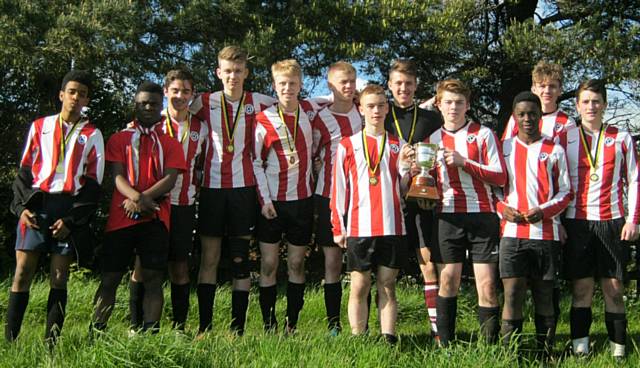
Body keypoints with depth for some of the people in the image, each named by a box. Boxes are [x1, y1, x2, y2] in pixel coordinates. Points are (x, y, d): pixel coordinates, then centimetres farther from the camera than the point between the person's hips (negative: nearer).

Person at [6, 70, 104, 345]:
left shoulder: (92, 135, 9)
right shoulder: (39, 127, 14)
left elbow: (93, 183, 4)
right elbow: (24, 170, 13)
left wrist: (71, 219, -6)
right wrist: (22, 206, -3)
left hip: (70, 208, -1)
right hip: (36, 204, 1)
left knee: (59, 276, -3)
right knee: (23, 271, -5)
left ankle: (51, 342, 0)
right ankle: (9, 340, -2)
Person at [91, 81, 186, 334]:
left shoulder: (170, 143, 14)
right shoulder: (119, 139, 14)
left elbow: (170, 179, 1)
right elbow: (117, 176, 1)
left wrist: (141, 200, -13)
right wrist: (138, 198, -18)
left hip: (155, 218, 0)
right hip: (120, 218, 0)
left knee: (153, 279, -4)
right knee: (109, 279, 0)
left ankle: (150, 333, -4)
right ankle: (95, 333, 4)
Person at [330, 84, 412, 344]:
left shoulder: (397, 145, 12)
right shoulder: (348, 145, 7)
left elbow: (404, 188, 10)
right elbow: (339, 188, 6)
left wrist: (405, 166, -9)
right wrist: (338, 228, 2)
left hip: (391, 225, 2)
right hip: (359, 227, -1)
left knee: (387, 286, 4)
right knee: (359, 286, 1)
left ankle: (389, 340, 7)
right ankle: (358, 341, 7)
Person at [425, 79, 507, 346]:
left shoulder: (483, 134, 6)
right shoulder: (431, 140, 14)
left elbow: (500, 176, -2)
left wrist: (464, 162, -11)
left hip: (481, 216, -2)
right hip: (447, 217, 2)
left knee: (487, 285, -4)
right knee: (448, 281, 2)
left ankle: (490, 345, 5)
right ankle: (444, 344, 11)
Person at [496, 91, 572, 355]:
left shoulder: (554, 151, 8)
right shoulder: (503, 148, 11)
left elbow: (566, 192, 8)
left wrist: (544, 210, -9)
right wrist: (503, 208, -6)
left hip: (546, 233, 0)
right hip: (512, 232, 0)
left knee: (544, 294, 5)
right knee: (512, 294, -7)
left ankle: (546, 353, 14)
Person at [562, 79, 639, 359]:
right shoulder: (565, 139, 8)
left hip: (612, 221, 0)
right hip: (577, 222, 0)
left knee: (614, 289, 1)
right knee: (581, 289, 1)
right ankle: (580, 349, 5)